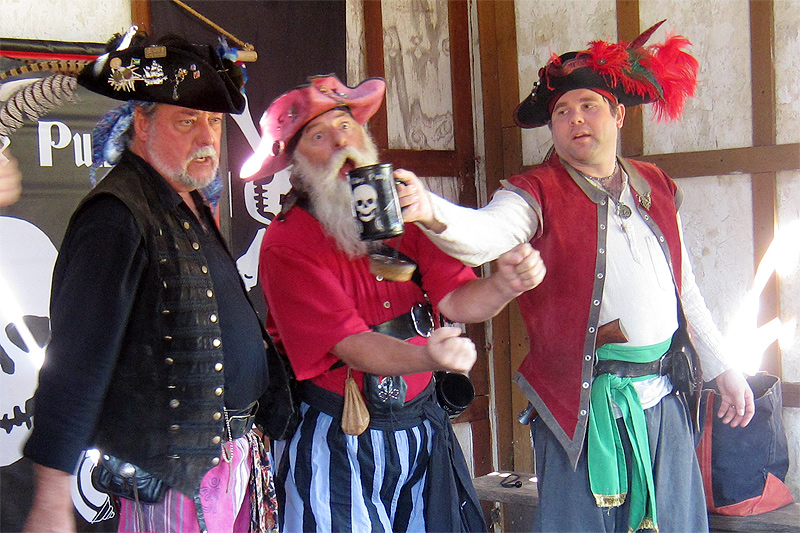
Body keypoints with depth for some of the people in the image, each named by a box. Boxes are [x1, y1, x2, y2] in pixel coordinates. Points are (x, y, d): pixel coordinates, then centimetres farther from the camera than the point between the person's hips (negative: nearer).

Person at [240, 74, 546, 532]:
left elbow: (456, 300, -6)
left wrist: (505, 284, -28)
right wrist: (428, 358, -40)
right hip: (336, 444, -4)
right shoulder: (287, 244, -14)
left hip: (422, 427, 5)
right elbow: (349, 344, -22)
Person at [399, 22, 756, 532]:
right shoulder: (537, 193, -4)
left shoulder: (656, 187, 12)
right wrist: (432, 212, -47)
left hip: (665, 395, 5)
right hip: (585, 399, -5)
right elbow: (484, 234, -26)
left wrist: (723, 368, 22)